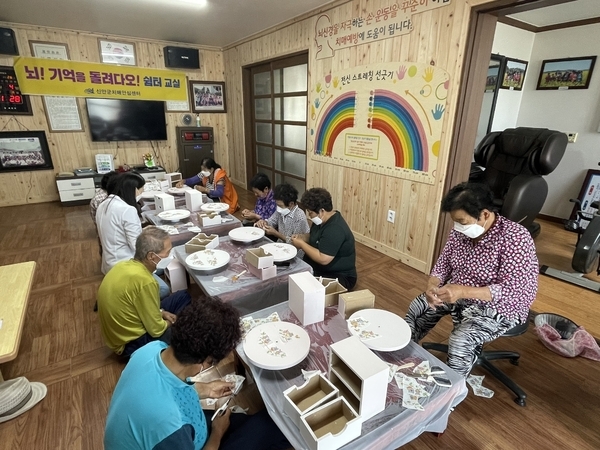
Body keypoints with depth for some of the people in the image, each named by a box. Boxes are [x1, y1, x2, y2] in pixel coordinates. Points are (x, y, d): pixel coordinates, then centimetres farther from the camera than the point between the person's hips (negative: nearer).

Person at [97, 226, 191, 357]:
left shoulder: (125, 265, -6)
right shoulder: (144, 281, -32)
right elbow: (156, 330, -22)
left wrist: (161, 313, 1)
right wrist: (170, 322, -2)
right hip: (132, 342, -8)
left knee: (184, 296, 8)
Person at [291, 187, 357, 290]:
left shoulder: (335, 230, -29)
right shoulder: (322, 220, 1)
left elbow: (323, 259, -33)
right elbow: (314, 236, 17)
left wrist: (301, 244, -22)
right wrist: (302, 237, -4)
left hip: (339, 277, -9)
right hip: (319, 269, 9)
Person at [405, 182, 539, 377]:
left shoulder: (516, 238, -26)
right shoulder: (460, 231, -7)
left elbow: (512, 290, -28)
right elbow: (443, 263, 0)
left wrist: (463, 291, -40)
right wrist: (432, 286, -21)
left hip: (499, 305, -6)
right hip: (457, 294, 7)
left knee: (460, 340, -27)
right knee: (417, 308, 0)